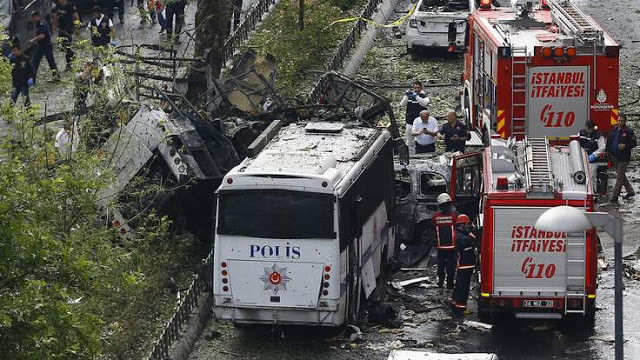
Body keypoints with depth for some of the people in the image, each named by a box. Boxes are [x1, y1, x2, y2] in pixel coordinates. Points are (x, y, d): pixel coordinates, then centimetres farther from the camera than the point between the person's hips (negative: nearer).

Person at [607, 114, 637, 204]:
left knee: (620, 177, -5)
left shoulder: (628, 132, -10)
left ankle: (615, 196, -3)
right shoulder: (614, 130, 7)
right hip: (615, 157, 7)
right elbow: (609, 142, 19)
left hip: (624, 158, -7)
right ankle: (630, 191, 32)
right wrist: (609, 151, 9)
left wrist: (625, 146, -21)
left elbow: (634, 143, -7)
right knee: (621, 175, 17)